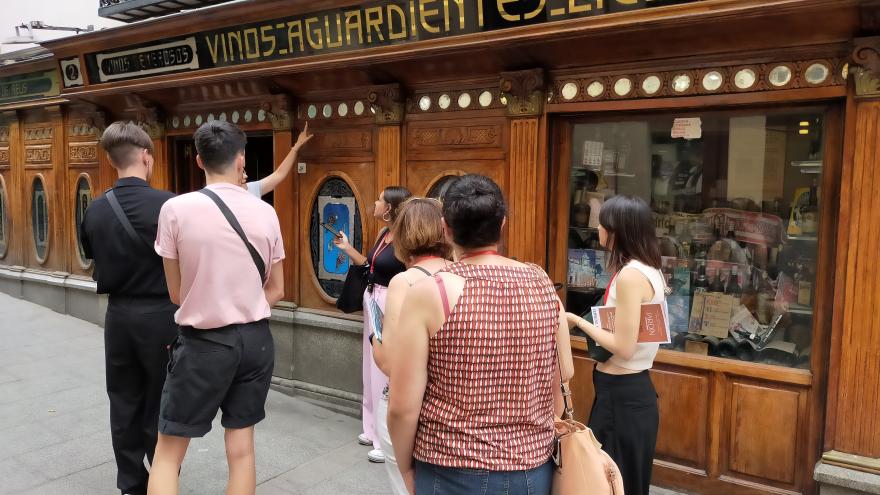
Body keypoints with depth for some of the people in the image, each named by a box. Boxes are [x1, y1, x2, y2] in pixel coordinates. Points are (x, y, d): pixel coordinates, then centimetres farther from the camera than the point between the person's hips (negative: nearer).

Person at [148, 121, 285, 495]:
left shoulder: (176, 209, -11)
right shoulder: (265, 212, -2)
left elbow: (176, 293, -1)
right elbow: (276, 290, 6)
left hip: (204, 342, -3)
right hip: (256, 339, 4)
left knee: (168, 452, 12)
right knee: (241, 449, 14)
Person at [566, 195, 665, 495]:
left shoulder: (630, 275, -21)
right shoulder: (649, 269, 9)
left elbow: (624, 347, -23)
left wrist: (577, 321, -13)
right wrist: (588, 324, 7)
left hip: (620, 394, -10)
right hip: (633, 389, 10)